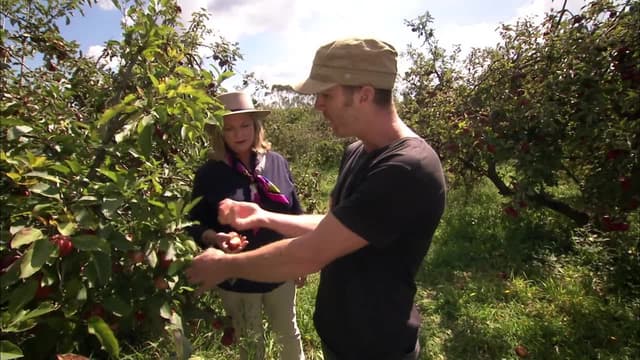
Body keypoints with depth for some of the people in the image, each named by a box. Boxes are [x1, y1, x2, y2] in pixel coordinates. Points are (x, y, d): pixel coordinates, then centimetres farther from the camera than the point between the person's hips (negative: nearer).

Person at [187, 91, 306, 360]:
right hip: (237, 278, -1)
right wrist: (215, 237, -26)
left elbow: (295, 214, 3)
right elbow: (195, 225, -4)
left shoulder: (277, 163, -6)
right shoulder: (209, 174, -11)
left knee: (289, 335, 24)